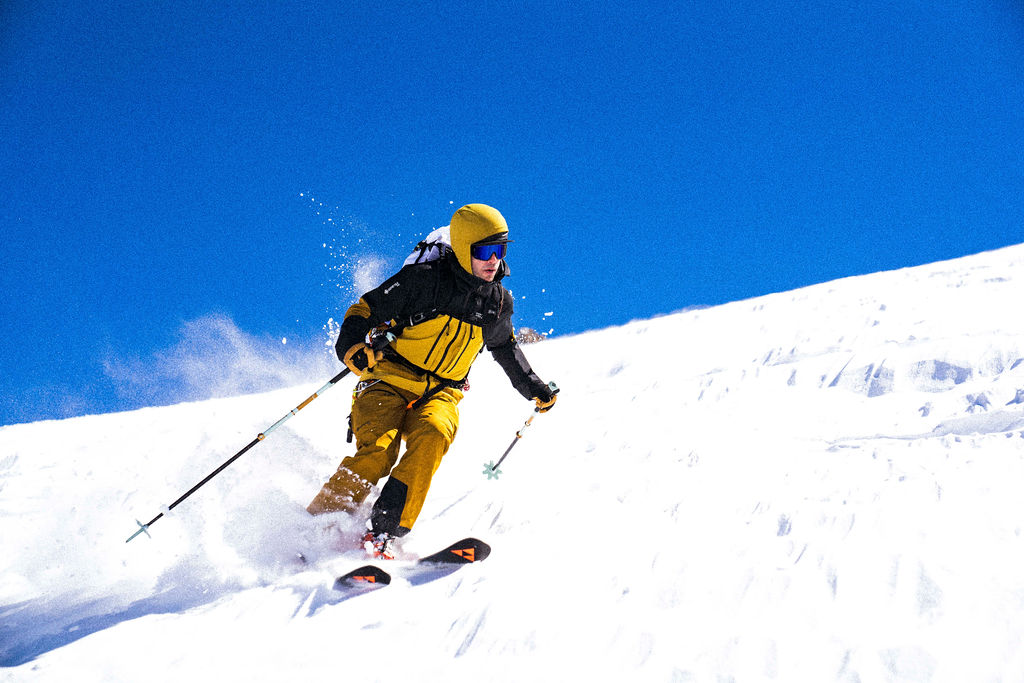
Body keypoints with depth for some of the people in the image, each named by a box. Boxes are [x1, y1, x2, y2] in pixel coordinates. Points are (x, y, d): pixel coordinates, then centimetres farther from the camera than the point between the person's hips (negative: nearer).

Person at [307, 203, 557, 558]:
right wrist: (352, 347, -27)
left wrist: (533, 387, 28)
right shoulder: (424, 279, -9)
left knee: (433, 436, -30)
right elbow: (365, 310, -8)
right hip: (389, 381, -3)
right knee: (377, 453, -26)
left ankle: (384, 532, -31)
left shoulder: (499, 302, 8)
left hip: (440, 395, 4)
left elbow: (506, 348, 29)